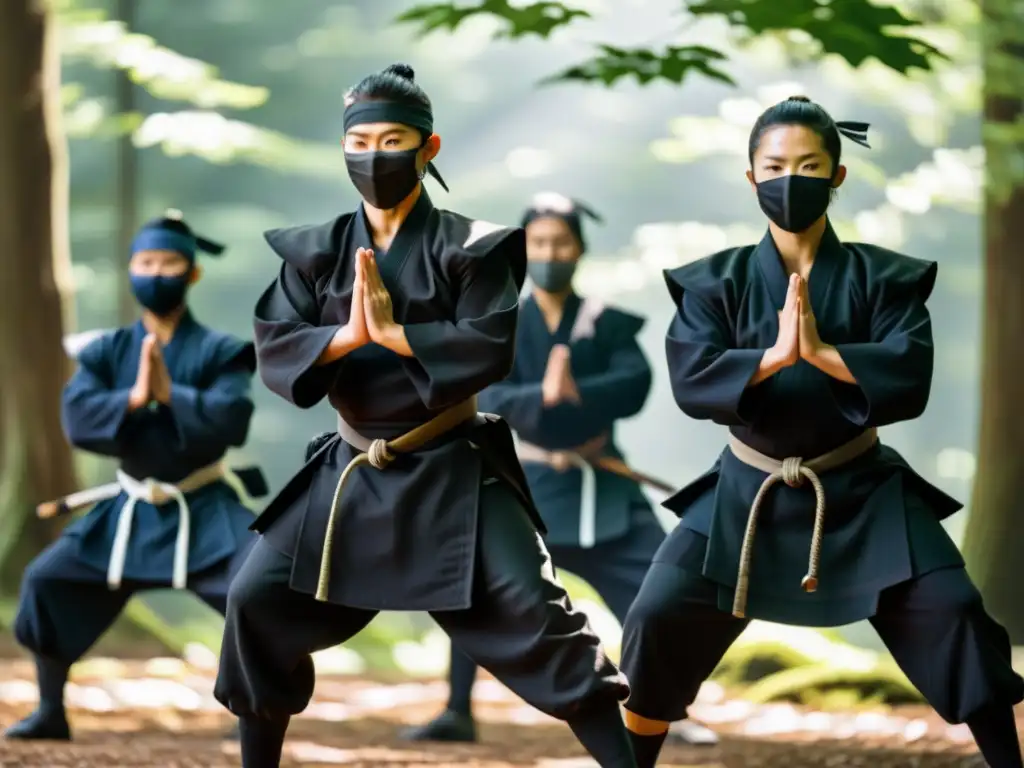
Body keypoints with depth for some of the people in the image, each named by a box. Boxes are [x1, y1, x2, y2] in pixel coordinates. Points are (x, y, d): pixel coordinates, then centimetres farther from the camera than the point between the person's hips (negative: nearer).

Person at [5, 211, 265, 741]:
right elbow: (78, 418, -14)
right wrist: (134, 399, -26)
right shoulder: (107, 352, 1)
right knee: (47, 579, -2)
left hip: (203, 511, -3)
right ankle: (50, 713, 13)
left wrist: (172, 395, -27)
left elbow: (231, 419, -23)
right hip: (131, 509, 3)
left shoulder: (217, 353, -8)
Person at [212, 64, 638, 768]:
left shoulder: (470, 247, -7)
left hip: (452, 471, -4)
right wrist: (347, 334, -24)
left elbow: (490, 349, -18)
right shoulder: (316, 253, 3)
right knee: (258, 602, -1)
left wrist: (390, 330, -22)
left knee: (531, 615, -12)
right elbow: (275, 351, -7)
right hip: (352, 470, 4)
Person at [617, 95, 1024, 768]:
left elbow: (909, 378, -17)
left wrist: (821, 351, -30)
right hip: (748, 491, 1)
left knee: (953, 617, -12)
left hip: (861, 489, -1)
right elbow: (691, 380, -16)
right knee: (659, 620, -7)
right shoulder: (718, 282, -3)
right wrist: (774, 355, -30)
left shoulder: (882, 278, -4)